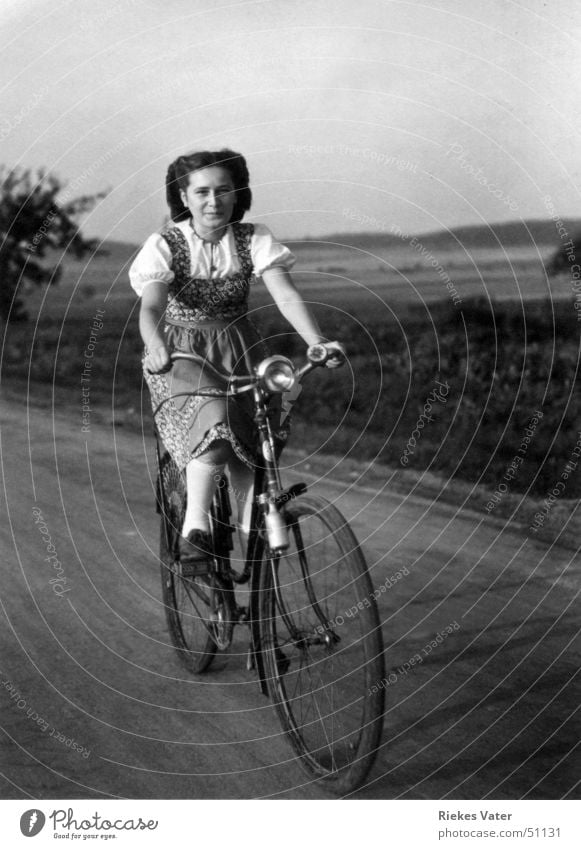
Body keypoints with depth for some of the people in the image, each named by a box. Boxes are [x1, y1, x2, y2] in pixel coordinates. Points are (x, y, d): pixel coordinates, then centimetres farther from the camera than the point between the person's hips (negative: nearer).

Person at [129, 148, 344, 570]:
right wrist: (157, 348, -47)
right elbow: (151, 307, -24)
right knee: (217, 421, -29)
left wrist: (318, 341, -36)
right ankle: (195, 527, -21)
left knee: (250, 435, -11)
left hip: (238, 351, 3)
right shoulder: (165, 245, -10)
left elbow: (286, 295, -18)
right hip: (181, 354, -3)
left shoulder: (254, 240, -5)